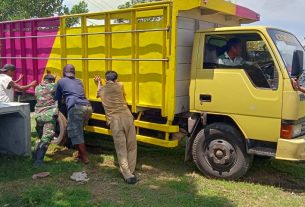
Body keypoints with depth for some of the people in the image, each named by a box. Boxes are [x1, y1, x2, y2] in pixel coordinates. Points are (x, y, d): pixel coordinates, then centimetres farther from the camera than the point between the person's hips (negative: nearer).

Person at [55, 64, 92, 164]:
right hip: (87, 107, 6)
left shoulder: (61, 82, 18)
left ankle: (85, 157, 1)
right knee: (79, 131, 21)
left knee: (75, 133, 2)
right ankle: (81, 153, 26)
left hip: (76, 107, -6)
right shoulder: (79, 81, 30)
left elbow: (57, 98, 30)